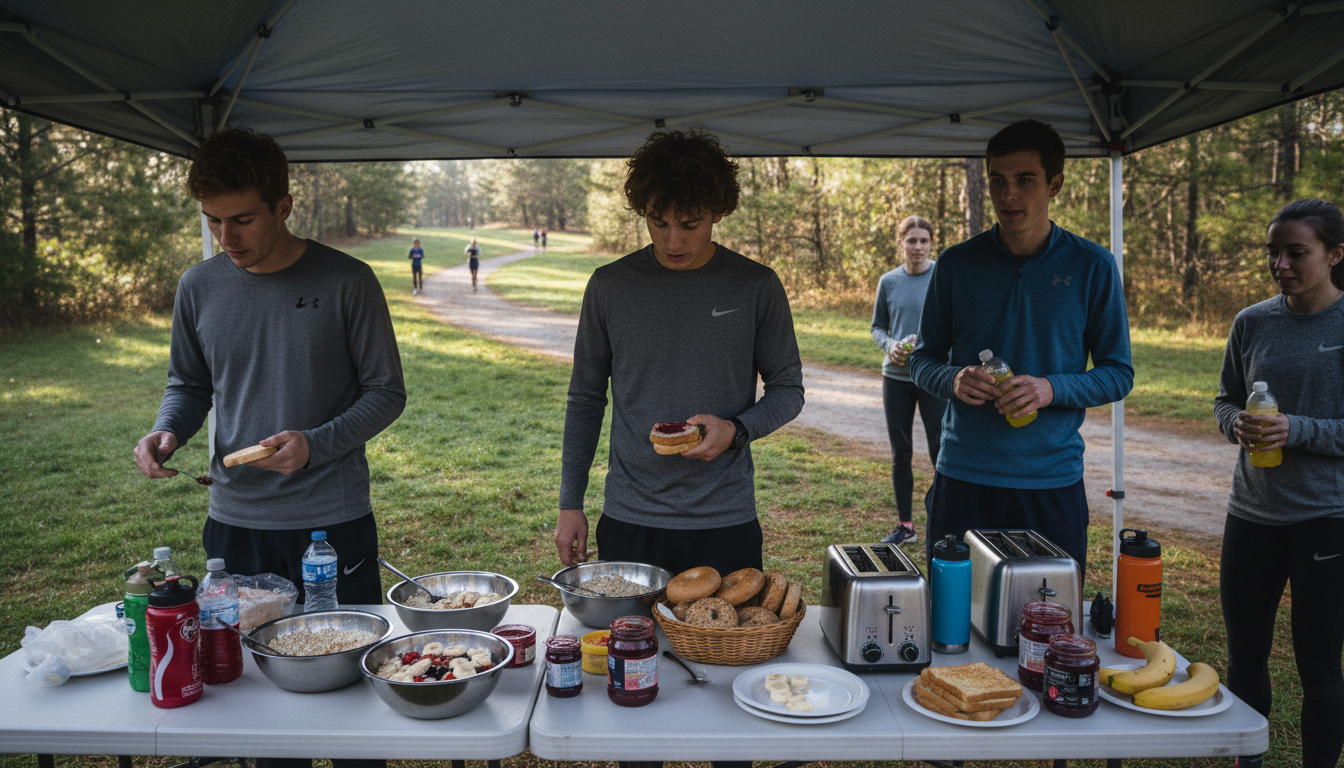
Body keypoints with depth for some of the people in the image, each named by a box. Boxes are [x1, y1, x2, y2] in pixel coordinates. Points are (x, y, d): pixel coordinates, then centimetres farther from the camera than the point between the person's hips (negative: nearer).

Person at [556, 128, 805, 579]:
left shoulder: (757, 287, -3)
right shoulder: (610, 287, 0)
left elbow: (788, 389, 6)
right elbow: (585, 399, 7)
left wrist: (737, 430, -15)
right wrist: (570, 503, 5)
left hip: (726, 524, 0)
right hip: (628, 523, 1)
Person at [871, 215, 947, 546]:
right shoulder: (889, 281, 6)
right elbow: (877, 326, 12)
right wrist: (889, 345, -9)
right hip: (895, 377, 3)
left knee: (940, 450, -3)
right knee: (900, 453, 10)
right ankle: (905, 525, 21)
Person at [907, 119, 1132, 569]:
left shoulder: (1092, 267, 0)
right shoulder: (956, 265, 3)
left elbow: (1118, 374, 2)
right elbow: (923, 360, 9)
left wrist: (1052, 388, -16)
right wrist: (954, 380, -14)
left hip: (1052, 481, 0)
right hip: (961, 479, 1)